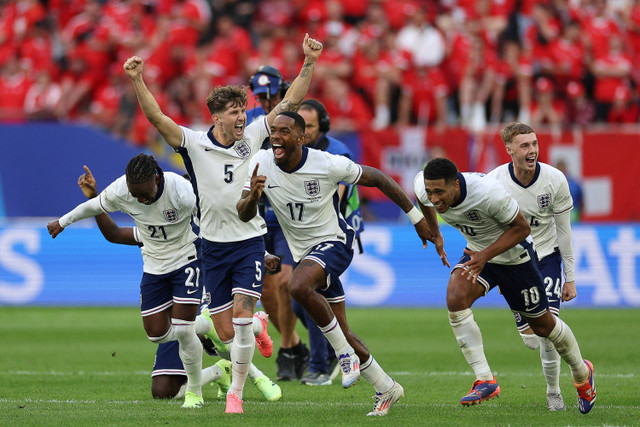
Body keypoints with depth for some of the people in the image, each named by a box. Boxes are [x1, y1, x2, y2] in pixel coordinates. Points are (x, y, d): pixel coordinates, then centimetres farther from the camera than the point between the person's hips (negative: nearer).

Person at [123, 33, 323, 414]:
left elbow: (291, 102, -2)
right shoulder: (194, 144, -7)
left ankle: (236, 392, -5)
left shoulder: (253, 136, -2)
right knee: (226, 332, 3)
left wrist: (309, 63, -12)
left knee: (241, 313, -18)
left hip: (250, 242, 0)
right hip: (214, 246, 0)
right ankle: (259, 325, 41)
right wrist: (137, 81, -33)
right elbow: (156, 117, -19)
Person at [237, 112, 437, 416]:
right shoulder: (261, 164, -10)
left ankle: (346, 353, -18)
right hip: (303, 252, 6)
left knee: (298, 287, -35)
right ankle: (386, 389, 26)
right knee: (342, 333, 9)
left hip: (333, 243, -6)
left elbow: (377, 179, -7)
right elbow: (244, 215, -11)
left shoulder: (328, 165, -21)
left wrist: (416, 216, -2)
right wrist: (253, 197, -35)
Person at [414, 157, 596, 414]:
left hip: (513, 255, -4)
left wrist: (486, 255, -35)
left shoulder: (488, 193, -39)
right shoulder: (423, 189, -24)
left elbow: (521, 227, -25)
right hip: (477, 252, 4)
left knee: (542, 325, 11)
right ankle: (485, 380, -20)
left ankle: (582, 374, 41)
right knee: (455, 298, -26)